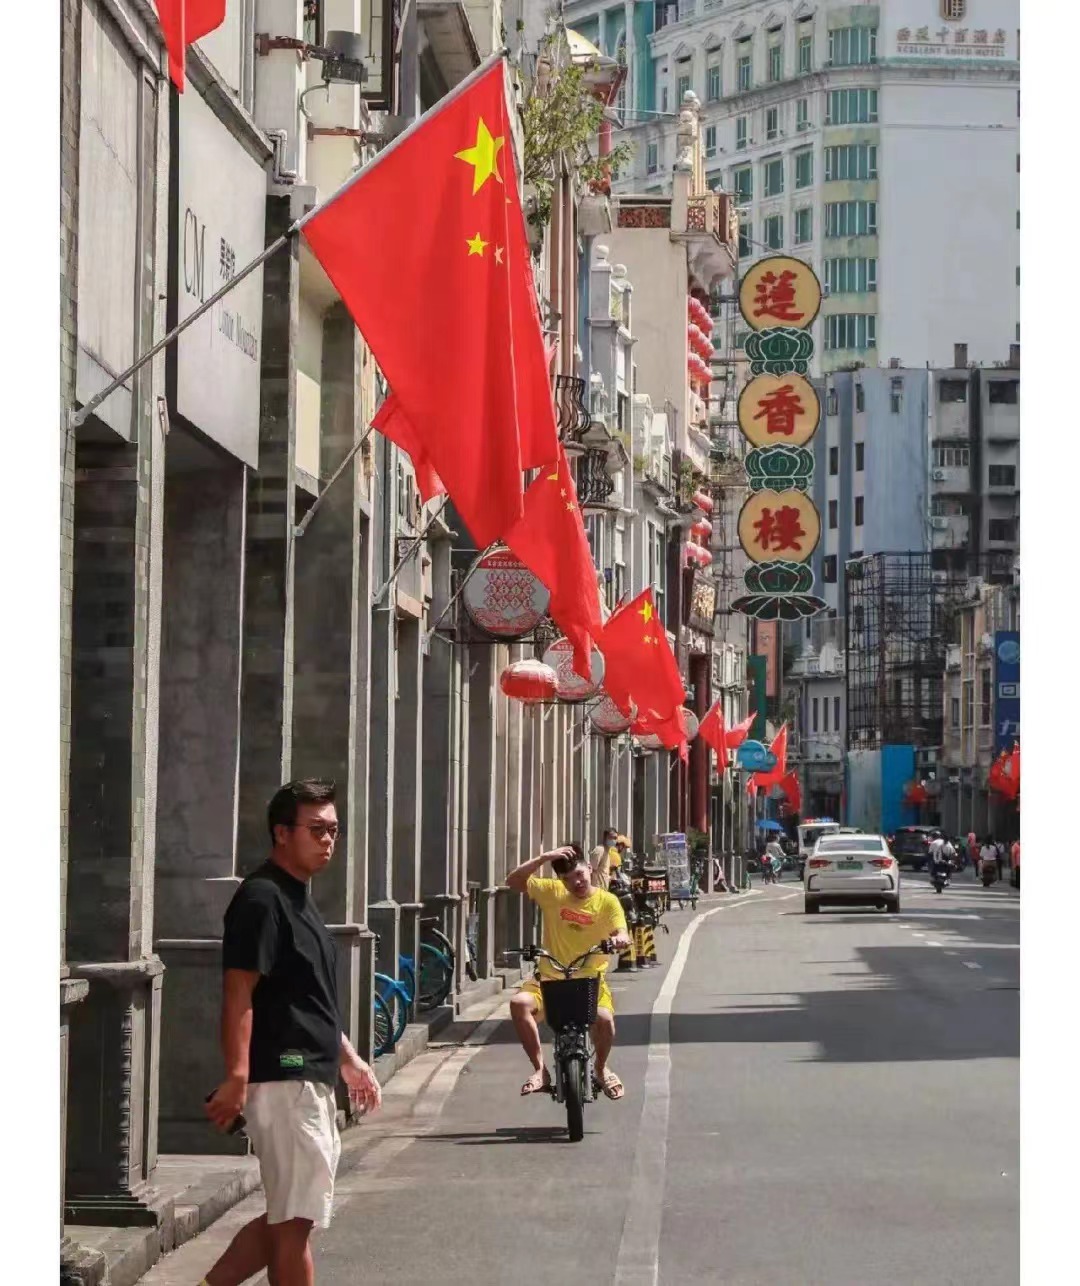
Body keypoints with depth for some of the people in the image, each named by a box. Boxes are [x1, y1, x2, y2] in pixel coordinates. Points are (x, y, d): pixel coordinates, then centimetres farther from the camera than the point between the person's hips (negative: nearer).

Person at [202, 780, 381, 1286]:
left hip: (312, 1082, 10)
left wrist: (349, 1060, 26)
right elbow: (239, 994, -21)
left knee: (290, 1217, 14)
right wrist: (237, 1077, -28)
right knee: (295, 1220, -4)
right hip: (283, 1080, -10)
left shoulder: (299, 899, 17)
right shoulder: (262, 899, -14)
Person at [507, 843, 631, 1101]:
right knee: (519, 1003, -28)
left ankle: (601, 1068, 4)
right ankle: (540, 1070, -13)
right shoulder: (552, 892, 1)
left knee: (604, 1017, -31)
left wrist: (620, 938, -39)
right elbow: (513, 881, -5)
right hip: (549, 977, 2)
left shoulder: (607, 901, -2)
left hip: (590, 979, -2)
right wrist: (544, 858, -15)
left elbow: (621, 933, -14)